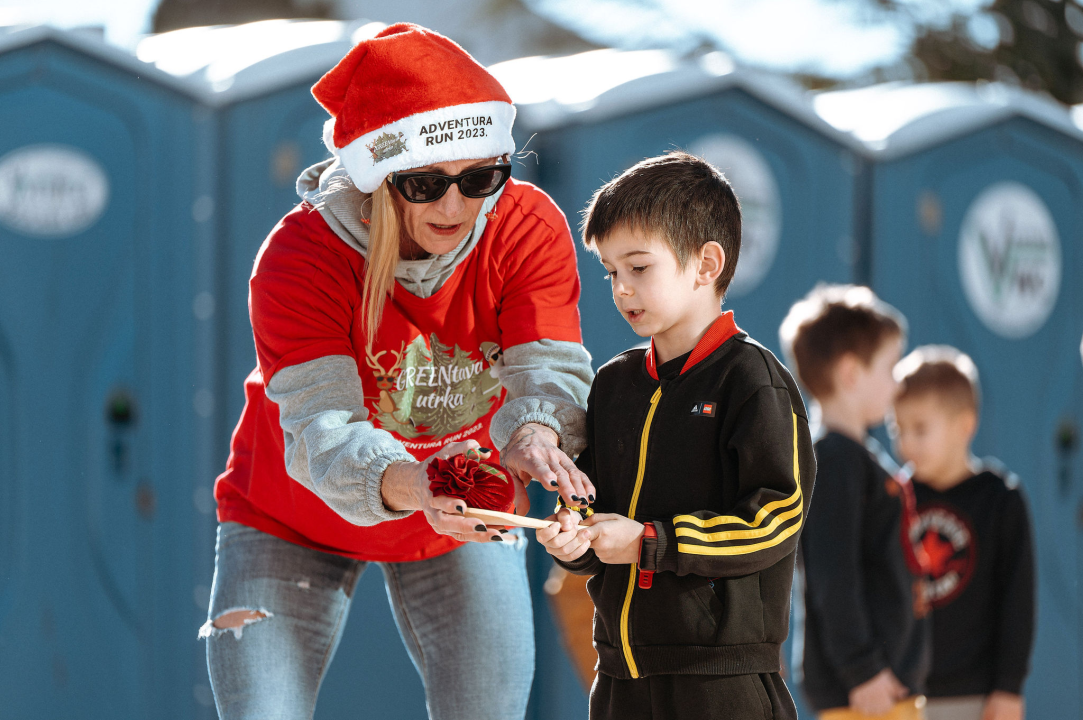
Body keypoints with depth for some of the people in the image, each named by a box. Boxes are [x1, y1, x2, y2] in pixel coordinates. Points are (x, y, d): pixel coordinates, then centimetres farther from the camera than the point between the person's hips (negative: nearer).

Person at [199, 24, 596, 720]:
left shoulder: (530, 229, -20)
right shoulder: (301, 257, -29)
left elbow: (551, 372, -29)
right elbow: (321, 430, -38)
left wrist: (535, 435, -55)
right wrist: (410, 487, -60)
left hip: (463, 527, 2)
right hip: (295, 524, -2)